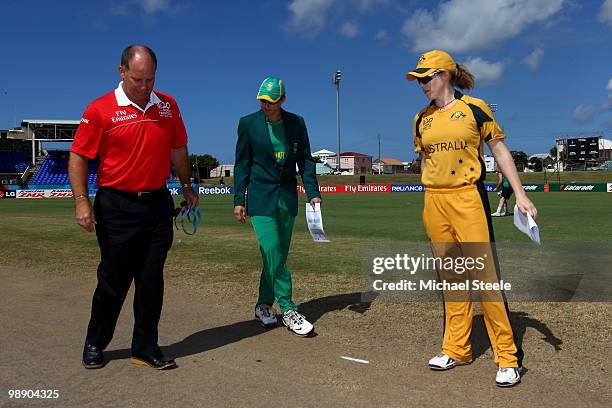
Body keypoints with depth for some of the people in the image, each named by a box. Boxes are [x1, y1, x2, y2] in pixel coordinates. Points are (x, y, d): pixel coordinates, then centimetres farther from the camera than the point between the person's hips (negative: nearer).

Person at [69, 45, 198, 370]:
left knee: (151, 281, 7)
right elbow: (78, 157, -4)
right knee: (113, 280, 6)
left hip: (158, 204, 3)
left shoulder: (168, 105, 6)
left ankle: (145, 348, 20)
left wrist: (187, 187, 19)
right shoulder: (101, 109, -5)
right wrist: (81, 200, -12)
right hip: (116, 206, -3)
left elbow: (177, 150, 16)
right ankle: (95, 345, 28)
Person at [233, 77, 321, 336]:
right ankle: (288, 310, -1)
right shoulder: (248, 124, -1)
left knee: (278, 256, 8)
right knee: (272, 255, -10)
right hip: (260, 198, -3)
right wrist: (239, 200, -3)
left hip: (287, 198, 3)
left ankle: (264, 306, 24)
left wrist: (313, 193, -4)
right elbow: (242, 164, 2)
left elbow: (305, 160, 7)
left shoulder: (296, 123, 4)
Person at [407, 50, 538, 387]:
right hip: (434, 201, 5)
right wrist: (429, 204, 14)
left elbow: (499, 150, 3)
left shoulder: (474, 108, 0)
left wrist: (520, 195, -2)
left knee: (484, 273, -8)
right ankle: (456, 349, 20)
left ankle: (508, 356, 3)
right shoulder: (422, 119, 12)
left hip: (468, 197, -4)